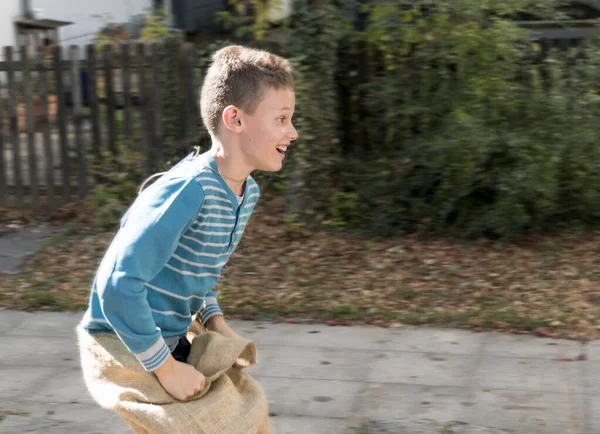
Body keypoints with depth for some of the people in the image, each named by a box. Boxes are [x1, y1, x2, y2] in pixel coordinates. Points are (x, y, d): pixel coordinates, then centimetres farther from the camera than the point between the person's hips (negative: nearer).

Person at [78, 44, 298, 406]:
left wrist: (216, 322, 0)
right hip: (123, 344, -8)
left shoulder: (249, 192, -1)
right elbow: (118, 284, -32)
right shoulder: (188, 189, -29)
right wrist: (166, 368, -25)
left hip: (170, 339, 8)